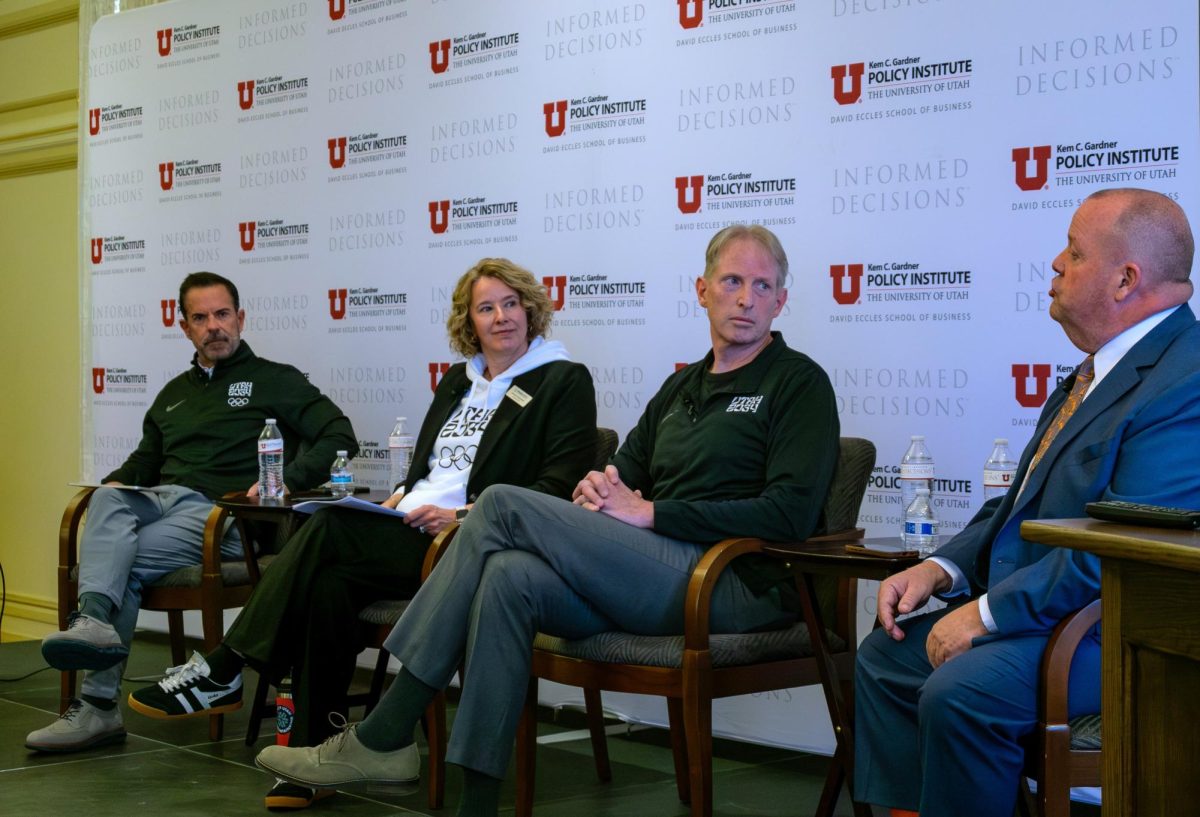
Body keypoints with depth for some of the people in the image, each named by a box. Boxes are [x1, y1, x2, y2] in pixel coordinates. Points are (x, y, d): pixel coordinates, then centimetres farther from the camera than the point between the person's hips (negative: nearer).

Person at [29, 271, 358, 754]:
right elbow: (146, 460, 34)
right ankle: (95, 621, -48)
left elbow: (340, 437, 0)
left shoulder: (275, 381, 10)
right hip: (161, 498, 5)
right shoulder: (174, 394, 30)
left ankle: (98, 707, -28)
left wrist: (284, 479, -15)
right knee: (108, 499, -30)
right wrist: (118, 482, 9)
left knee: (124, 563, -27)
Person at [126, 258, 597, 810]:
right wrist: (399, 497, 6)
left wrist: (465, 516, -16)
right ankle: (313, 757, -26)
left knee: (329, 530, -27)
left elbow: (560, 486, -7)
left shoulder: (565, 382, 4)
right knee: (329, 584, -28)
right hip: (408, 531, 6)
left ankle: (223, 673, -18)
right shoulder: (458, 380, 25)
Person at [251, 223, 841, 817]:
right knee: (509, 579, -24)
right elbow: (624, 478, 26)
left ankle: (384, 738, -16)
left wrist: (649, 512, -11)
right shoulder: (682, 386, 25)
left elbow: (792, 513, -11)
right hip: (657, 580, 7)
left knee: (504, 505, -17)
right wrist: (598, 489, -1)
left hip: (734, 587, -7)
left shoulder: (798, 382, 3)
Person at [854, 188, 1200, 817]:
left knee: (960, 692, -29)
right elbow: (1026, 502, 18)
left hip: (1116, 634, -10)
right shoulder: (1100, 367, 14)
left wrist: (987, 612, -21)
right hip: (1033, 611, 10)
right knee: (884, 657, 8)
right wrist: (943, 568, 3)